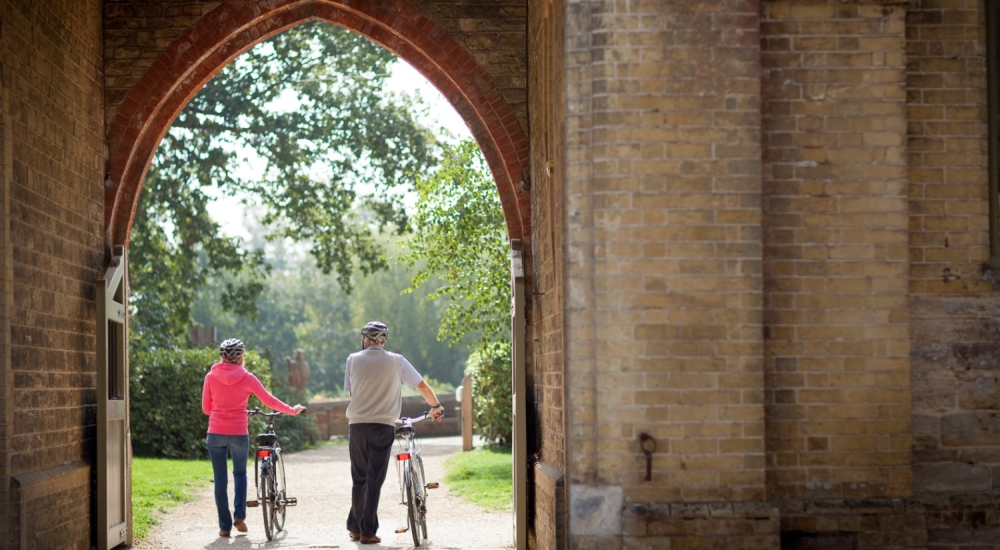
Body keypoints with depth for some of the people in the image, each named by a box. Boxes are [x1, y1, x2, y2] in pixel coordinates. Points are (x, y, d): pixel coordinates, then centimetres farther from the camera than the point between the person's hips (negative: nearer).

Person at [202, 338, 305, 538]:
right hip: (239, 433, -1)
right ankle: (239, 515, 4)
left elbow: (206, 408, 6)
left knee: (220, 479, 8)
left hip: (216, 433, 1)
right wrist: (292, 410, 14)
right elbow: (269, 401, 1)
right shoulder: (247, 378, -4)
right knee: (240, 474, 20)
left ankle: (224, 526, 8)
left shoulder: (210, 377, 0)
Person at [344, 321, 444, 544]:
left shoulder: (353, 360, 4)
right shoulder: (396, 361, 1)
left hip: (357, 425, 1)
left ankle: (355, 527, 18)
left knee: (359, 478, 14)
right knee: (374, 480, 1)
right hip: (383, 426, -1)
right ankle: (368, 532, -2)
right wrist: (436, 406, 20)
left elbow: (350, 393, 10)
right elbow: (422, 386, 4)